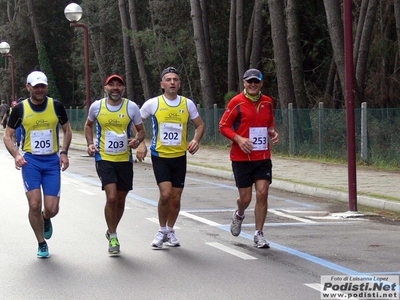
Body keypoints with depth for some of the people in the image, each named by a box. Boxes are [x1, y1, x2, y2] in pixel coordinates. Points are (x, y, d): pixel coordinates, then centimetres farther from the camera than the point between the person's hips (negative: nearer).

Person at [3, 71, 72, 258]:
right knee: (35, 205, -10)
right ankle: (42, 244, 11)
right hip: (30, 160, -1)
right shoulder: (20, 109, -3)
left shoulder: (56, 106, -1)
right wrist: (16, 155, -12)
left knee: (52, 209, -5)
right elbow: (8, 136, 5)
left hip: (52, 161, 1)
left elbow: (67, 130, 13)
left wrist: (64, 153, 1)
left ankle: (45, 219, 34)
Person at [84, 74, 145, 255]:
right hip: (104, 158, -2)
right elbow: (88, 125, 18)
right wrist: (90, 143, 3)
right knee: (111, 197, -17)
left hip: (125, 159, 2)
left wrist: (137, 140, -13)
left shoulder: (131, 107, -2)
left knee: (121, 200, 10)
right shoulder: (97, 106, -1)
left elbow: (141, 130, 9)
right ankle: (112, 237, -1)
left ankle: (112, 231, 36)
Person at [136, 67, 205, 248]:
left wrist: (195, 140, -5)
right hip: (159, 156, -3)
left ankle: (170, 231, 28)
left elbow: (200, 125, 14)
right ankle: (162, 230, 5)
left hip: (179, 156, 3)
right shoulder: (153, 104, -4)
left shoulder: (187, 104, 3)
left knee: (176, 198, 6)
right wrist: (141, 144, -6)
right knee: (165, 194, -17)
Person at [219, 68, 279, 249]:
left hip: (263, 157, 3)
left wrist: (273, 133, 1)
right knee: (245, 198, 1)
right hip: (241, 158, -3)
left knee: (262, 194, -7)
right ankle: (239, 215, 38)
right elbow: (223, 126, -3)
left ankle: (258, 235, 4)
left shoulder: (267, 102, 8)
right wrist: (238, 139, -18)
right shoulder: (236, 102, -6)